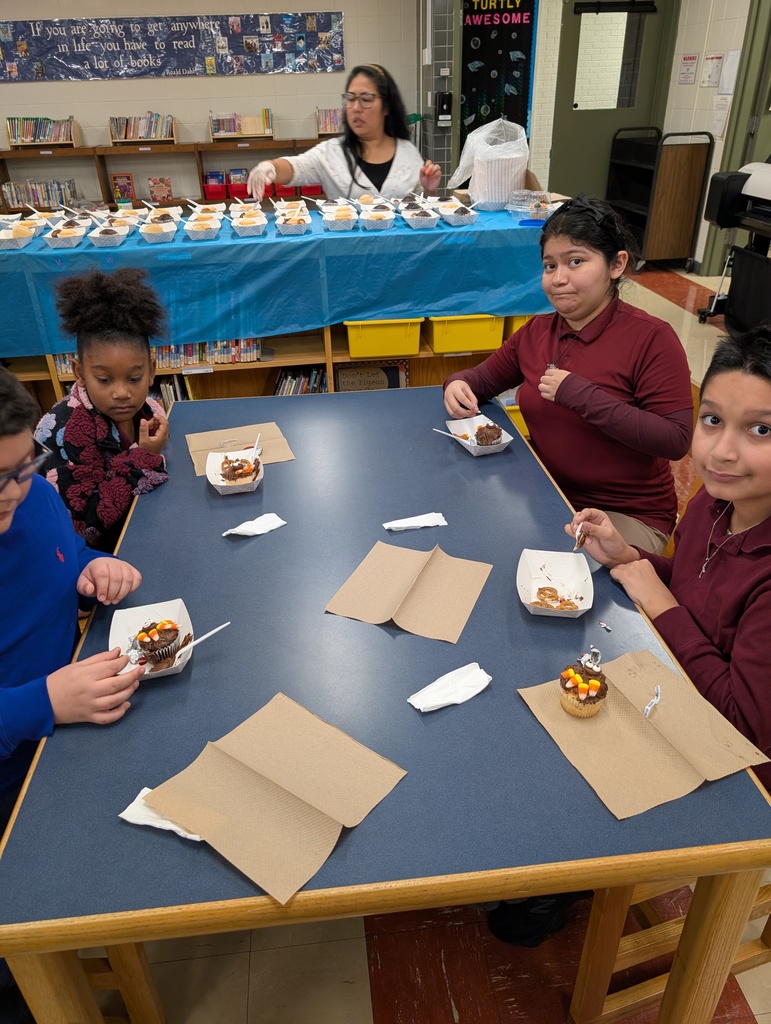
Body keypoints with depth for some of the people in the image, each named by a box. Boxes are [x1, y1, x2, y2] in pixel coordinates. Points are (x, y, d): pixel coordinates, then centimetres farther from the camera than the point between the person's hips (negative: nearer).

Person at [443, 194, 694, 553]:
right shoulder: (536, 331, 3)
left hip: (628, 515, -5)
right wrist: (458, 385, -7)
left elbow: (676, 440, -21)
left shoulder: (652, 338, -14)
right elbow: (485, 377, 19)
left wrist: (581, 395, -24)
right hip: (543, 495, 6)